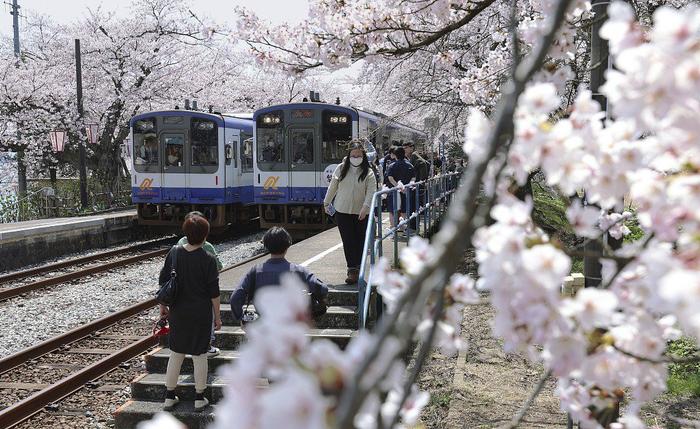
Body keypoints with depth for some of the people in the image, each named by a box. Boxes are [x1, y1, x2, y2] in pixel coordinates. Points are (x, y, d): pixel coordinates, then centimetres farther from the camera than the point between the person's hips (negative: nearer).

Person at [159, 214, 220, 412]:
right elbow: (214, 292, -11)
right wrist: (217, 316, -1)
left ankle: (169, 397, 22)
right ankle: (199, 398, 17)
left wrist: (163, 305, 16)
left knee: (175, 353, 15)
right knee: (199, 355, 8)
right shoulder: (208, 260, -14)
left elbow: (163, 281, 4)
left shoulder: (174, 253, -3)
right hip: (200, 314, -3)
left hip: (178, 313, 4)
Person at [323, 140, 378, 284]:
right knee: (348, 242, -4)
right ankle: (352, 270, -3)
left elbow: (371, 191, -14)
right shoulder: (341, 168, 1)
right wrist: (327, 202, 19)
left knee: (360, 242, 5)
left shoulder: (368, 173, -4)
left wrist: (365, 207, -29)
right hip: (342, 212, 1)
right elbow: (333, 187, 11)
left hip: (361, 214, -1)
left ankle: (357, 268, 19)